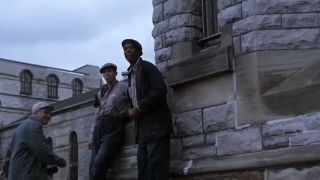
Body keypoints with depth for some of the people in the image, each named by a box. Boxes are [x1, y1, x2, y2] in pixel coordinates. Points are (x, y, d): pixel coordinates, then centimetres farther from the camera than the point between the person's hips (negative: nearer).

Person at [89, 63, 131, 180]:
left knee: (99, 164, -23)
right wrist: (92, 136, 15)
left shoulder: (123, 87, 6)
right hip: (99, 131, 6)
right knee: (93, 169, -8)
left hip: (114, 129, -6)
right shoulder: (101, 92, 23)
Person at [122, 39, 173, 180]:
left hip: (156, 124, -9)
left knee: (156, 168, -13)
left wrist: (139, 108, -16)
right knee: (143, 168, 5)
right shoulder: (131, 74, 22)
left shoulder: (147, 67, -2)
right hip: (143, 128, 9)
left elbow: (160, 91, -16)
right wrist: (132, 111, 1)